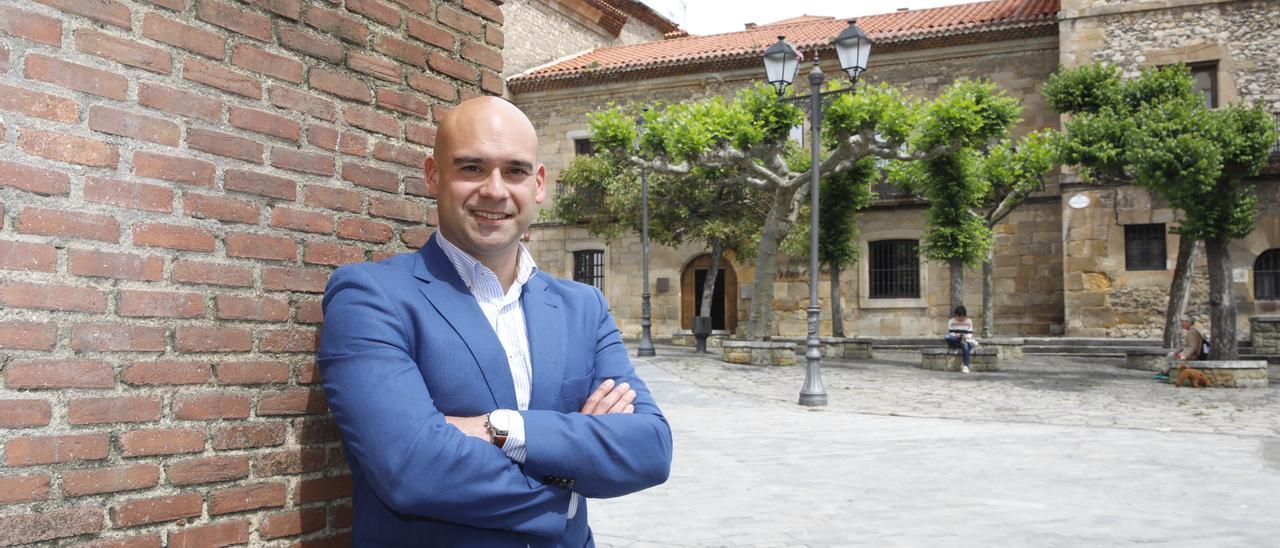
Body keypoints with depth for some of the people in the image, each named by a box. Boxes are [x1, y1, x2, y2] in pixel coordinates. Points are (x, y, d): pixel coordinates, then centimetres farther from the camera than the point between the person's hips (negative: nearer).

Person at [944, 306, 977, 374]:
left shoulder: (969, 321, 8)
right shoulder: (951, 322, 5)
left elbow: (970, 334, 2)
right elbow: (951, 333, -2)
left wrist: (966, 337, -21)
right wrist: (956, 335, -24)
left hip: (965, 340, 0)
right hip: (954, 342, 0)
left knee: (965, 344, -39)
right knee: (947, 338, -35)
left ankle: (965, 366, -37)